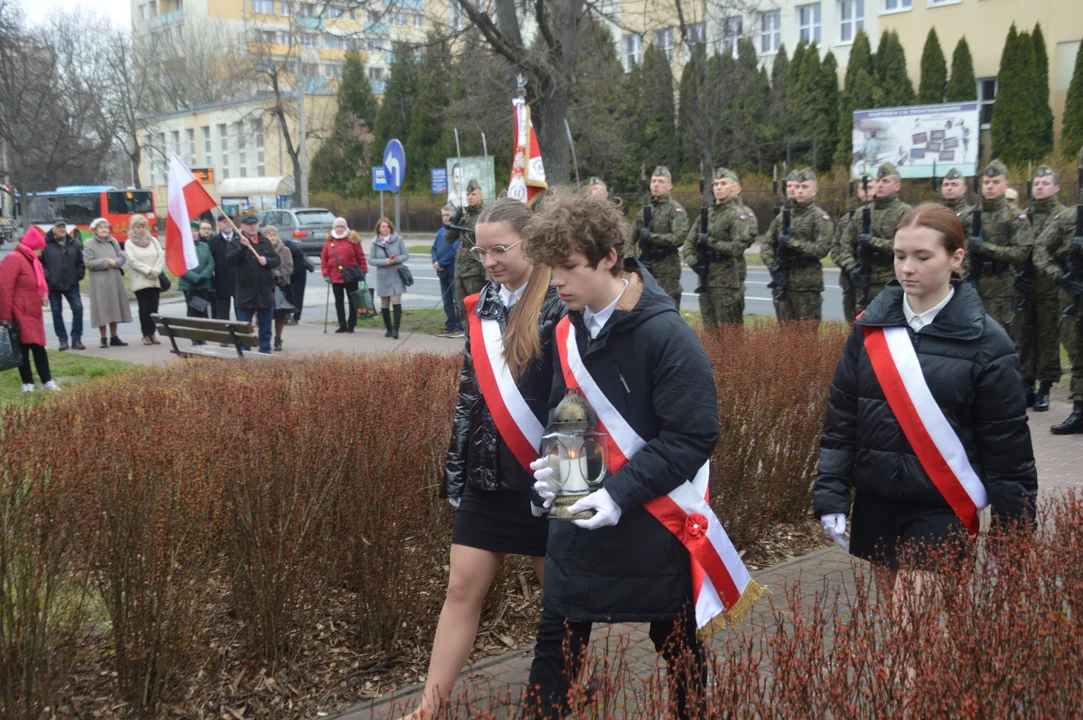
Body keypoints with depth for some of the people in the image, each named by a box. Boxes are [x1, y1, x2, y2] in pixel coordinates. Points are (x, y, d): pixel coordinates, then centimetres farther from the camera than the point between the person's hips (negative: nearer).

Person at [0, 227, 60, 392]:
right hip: (19, 314, -9)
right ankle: (27, 383, 2)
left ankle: (47, 381, 12)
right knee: (23, 348, -3)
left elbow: (38, 282, 29)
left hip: (33, 313, 9)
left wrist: (44, 293, 5)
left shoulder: (32, 260, 16)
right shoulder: (14, 259, -15)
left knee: (39, 347, 9)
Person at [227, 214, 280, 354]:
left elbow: (277, 259, 7)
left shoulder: (265, 242, 10)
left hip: (265, 292, 4)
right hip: (245, 293, -3)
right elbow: (229, 259, -15)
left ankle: (265, 351, 20)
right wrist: (242, 247, -26)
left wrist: (267, 260, -13)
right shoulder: (236, 242, -1)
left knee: (265, 327, 11)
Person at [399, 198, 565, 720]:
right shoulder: (484, 305, 6)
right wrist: (456, 470, 13)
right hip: (486, 476, 6)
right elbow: (469, 393, 12)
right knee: (462, 589, 7)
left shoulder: (559, 308, -13)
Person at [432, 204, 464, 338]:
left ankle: (459, 327, 2)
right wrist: (435, 262, -6)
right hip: (442, 271, 8)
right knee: (447, 301, 13)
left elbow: (455, 250, -20)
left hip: (454, 271, -8)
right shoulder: (441, 230, 12)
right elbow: (434, 248, 12)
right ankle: (450, 326, 21)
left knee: (457, 300, -3)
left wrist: (441, 263, -15)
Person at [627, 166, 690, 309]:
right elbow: (631, 239, 14)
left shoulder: (675, 210, -4)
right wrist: (630, 257, -4)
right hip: (645, 269, 6)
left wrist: (651, 236, -19)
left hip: (667, 271, -6)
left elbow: (678, 238, -18)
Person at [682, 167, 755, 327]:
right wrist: (691, 259, -3)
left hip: (727, 282, -7)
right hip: (706, 279, 7)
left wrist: (710, 242, -17)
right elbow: (689, 241, 15)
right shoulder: (708, 213, 15)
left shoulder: (739, 215, -7)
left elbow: (737, 248, -17)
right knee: (710, 329, 13)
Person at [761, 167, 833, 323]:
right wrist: (771, 263, -4)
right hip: (783, 281, 5)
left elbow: (822, 248, -13)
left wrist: (795, 244, -17)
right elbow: (767, 242, 13)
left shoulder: (819, 217, -2)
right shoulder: (783, 215, 14)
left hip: (807, 284, -5)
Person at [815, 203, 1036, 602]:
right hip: (875, 502, 4)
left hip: (942, 508, -4)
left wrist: (1012, 531, -4)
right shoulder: (871, 326, 0)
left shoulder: (985, 340, -9)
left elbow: (1006, 443, -6)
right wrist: (831, 494, -1)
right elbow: (841, 417, 4)